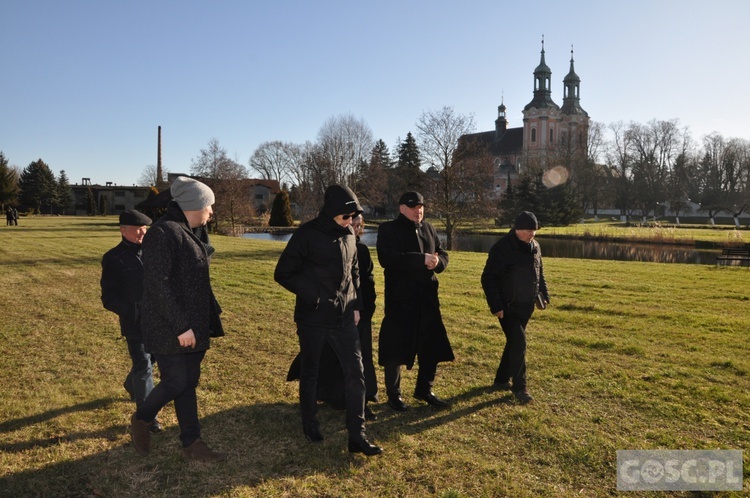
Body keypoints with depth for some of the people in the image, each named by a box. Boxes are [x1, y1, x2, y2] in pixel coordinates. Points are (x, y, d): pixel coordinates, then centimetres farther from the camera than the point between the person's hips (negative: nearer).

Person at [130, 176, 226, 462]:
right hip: (168, 329, -9)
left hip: (193, 325, 9)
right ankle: (140, 420, 27)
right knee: (176, 383, -1)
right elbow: (157, 284, -23)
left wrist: (211, 315, 18)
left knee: (189, 383, 12)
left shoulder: (192, 233, 11)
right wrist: (181, 326, -23)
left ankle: (191, 444, 22)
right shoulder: (163, 233, -18)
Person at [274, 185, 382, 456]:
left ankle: (357, 436, 10)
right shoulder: (307, 234, -13)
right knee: (310, 373, 12)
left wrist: (356, 305, 10)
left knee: (355, 373, 1)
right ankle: (310, 426, 33)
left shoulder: (348, 236, 5)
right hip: (313, 319, -5)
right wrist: (314, 297, -17)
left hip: (344, 318, 5)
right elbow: (283, 274, -11)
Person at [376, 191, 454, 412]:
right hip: (399, 297, -6)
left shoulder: (429, 229, 13)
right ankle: (394, 394, 20)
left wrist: (437, 262, -14)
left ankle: (424, 389, 30)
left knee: (432, 345, 12)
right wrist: (422, 259, -26)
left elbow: (443, 255, 11)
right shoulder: (388, 229, -6)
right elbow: (387, 259, -21)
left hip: (427, 296, 6)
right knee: (395, 347, 2)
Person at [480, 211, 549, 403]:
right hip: (508, 307, -8)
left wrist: (543, 295, 14)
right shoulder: (502, 248, -17)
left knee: (514, 342, 14)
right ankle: (519, 387, 2)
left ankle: (501, 380, 28)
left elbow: (539, 274, 21)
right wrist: (496, 306, -20)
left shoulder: (535, 247, 8)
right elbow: (488, 278, -17)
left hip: (526, 306, 8)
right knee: (518, 343, -11)